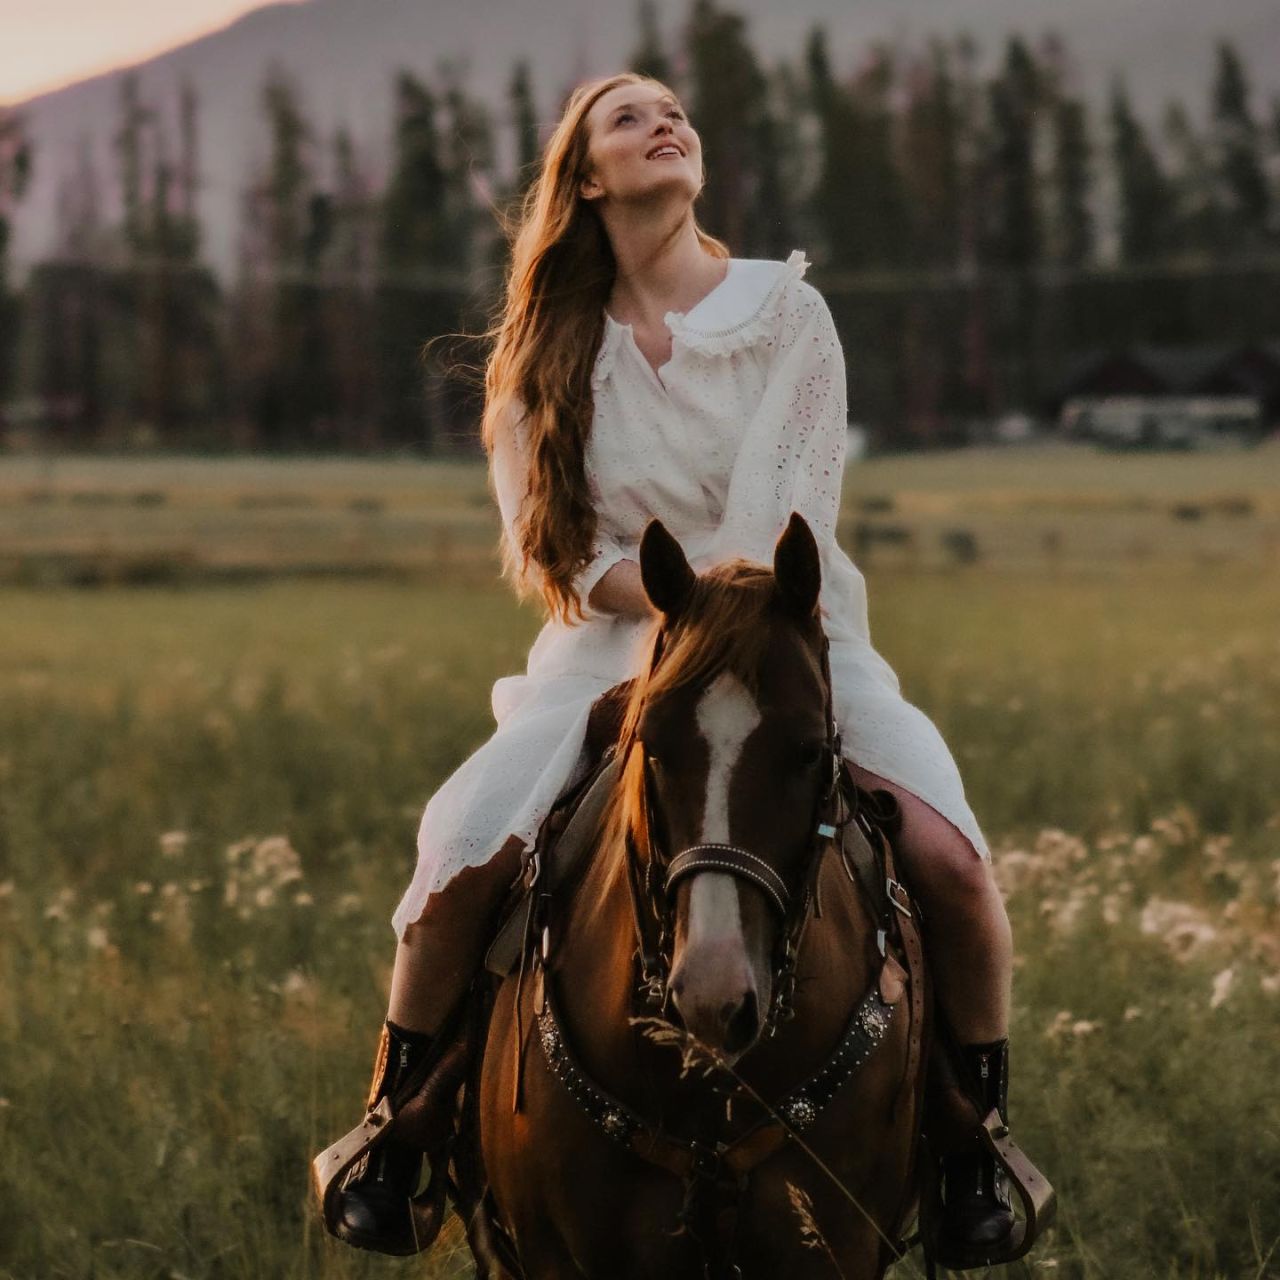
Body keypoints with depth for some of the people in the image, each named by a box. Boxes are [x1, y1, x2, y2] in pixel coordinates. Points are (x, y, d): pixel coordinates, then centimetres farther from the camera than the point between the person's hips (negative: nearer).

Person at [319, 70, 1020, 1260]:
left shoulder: (787, 310, 1)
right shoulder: (547, 354, 7)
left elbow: (786, 524, -7)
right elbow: (549, 546, -1)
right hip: (612, 650, 1)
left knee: (948, 858, -25)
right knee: (458, 859, -25)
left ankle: (973, 1146, -3)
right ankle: (394, 1130, -2)